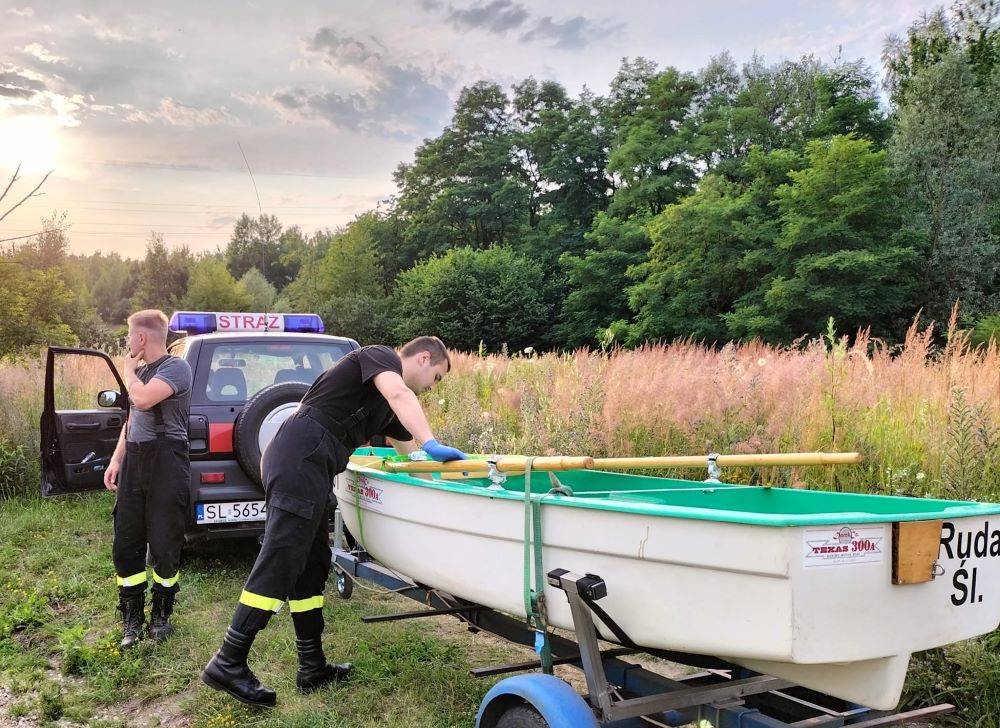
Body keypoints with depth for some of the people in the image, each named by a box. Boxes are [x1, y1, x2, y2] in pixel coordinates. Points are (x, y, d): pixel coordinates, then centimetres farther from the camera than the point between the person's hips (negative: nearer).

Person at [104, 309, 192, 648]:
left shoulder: (175, 367, -9)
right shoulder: (141, 372, 18)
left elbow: (143, 399, -24)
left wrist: (128, 368, -6)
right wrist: (116, 459, 14)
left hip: (166, 462, -8)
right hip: (134, 462, 8)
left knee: (163, 544, 0)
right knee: (126, 543, 7)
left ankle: (161, 615, 16)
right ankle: (132, 618, 17)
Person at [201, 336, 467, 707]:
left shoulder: (389, 408, 27)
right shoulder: (381, 356, 0)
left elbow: (410, 453, 32)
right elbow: (399, 393, -21)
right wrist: (432, 444, -30)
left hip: (305, 466, 10)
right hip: (299, 459, -10)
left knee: (311, 566, 12)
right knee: (279, 563, -9)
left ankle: (312, 668, 19)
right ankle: (228, 664, -5)